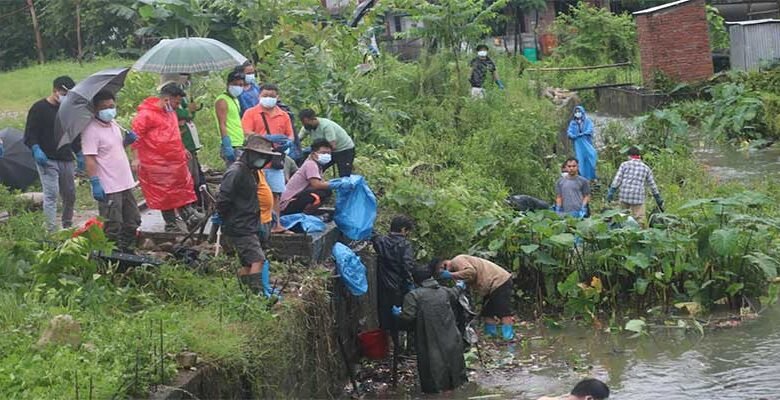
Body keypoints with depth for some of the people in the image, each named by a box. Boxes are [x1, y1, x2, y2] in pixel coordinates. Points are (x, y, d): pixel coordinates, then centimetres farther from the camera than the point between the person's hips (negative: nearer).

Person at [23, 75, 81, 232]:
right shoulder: (39, 108, -4)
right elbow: (29, 135, -5)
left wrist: (79, 154, 19)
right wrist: (36, 150, -21)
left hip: (66, 160, 6)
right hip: (47, 160, -6)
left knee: (70, 195, 9)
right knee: (51, 194, -13)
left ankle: (67, 225, 26)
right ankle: (52, 232, -16)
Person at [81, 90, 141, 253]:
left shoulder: (113, 124, 10)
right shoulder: (91, 131, -16)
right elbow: (89, 160, -21)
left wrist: (127, 140, 5)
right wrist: (95, 183, -27)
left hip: (125, 183, 9)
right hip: (108, 188, -9)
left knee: (133, 221, 19)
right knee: (113, 228, -2)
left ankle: (128, 251, 34)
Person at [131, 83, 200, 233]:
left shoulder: (171, 113, 12)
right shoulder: (146, 114, -16)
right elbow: (136, 136, -16)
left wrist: (182, 150, 30)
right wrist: (136, 158, -19)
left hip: (176, 161, 8)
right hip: (157, 164, -8)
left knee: (183, 187, 14)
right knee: (165, 194, 1)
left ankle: (189, 215, 23)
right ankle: (171, 224, 9)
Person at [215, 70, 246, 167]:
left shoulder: (235, 100, 19)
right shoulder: (222, 101, -9)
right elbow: (222, 125, -16)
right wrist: (227, 146, -23)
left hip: (239, 145, 9)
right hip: (231, 146, -9)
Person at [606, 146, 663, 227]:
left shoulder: (625, 165, 8)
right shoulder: (646, 168, 13)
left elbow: (617, 180, -2)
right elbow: (653, 186, 16)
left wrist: (611, 193, 0)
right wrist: (659, 200, 22)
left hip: (624, 196, 0)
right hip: (638, 198, 0)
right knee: (640, 221, -3)